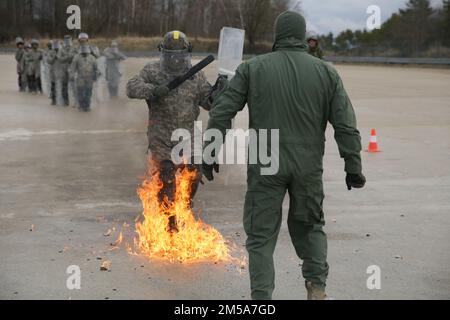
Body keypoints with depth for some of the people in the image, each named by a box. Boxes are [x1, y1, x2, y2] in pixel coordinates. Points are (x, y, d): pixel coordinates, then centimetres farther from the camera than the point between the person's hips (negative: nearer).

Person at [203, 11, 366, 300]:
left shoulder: (253, 68, 0)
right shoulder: (326, 72, 3)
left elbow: (222, 112, -3)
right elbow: (346, 125, 0)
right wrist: (353, 167, 6)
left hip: (265, 167, -1)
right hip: (309, 167, 2)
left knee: (261, 235, 7)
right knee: (310, 226, 20)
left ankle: (262, 297, 2)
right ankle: (317, 286, 9)